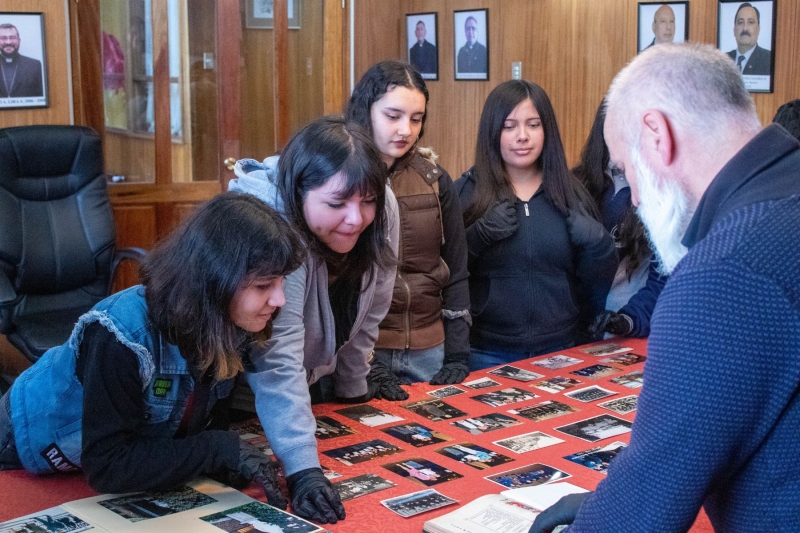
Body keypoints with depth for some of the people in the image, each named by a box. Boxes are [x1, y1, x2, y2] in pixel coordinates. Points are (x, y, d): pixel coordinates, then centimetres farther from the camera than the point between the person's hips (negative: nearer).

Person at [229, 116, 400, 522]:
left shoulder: (381, 210, -20)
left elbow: (366, 313, -5)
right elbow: (278, 359, -44)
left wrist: (352, 386, 6)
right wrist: (302, 468, -49)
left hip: (317, 379, 6)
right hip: (243, 388, -5)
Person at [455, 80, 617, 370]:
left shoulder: (570, 192, 4)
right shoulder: (467, 191, -2)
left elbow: (598, 281, 7)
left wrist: (597, 244, -12)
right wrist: (477, 237, -20)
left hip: (562, 350, 2)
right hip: (488, 353, -2)